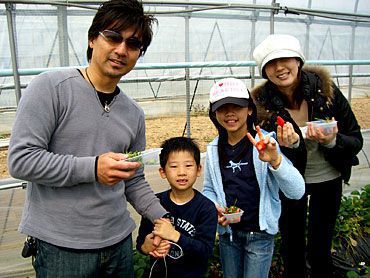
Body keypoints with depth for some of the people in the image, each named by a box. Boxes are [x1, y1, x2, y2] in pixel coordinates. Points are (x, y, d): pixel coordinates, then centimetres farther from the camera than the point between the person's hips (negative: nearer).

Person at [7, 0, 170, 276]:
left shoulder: (134, 114, 7)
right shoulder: (50, 87, -10)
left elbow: (134, 182, 11)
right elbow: (20, 160, -16)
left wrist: (163, 218, -1)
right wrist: (92, 168, -22)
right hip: (60, 247, -5)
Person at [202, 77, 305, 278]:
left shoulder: (264, 143, -15)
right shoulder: (213, 149, -3)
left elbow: (297, 192, -23)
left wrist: (275, 160, -40)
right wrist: (214, 207, -12)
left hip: (259, 233, -3)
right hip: (227, 232, 4)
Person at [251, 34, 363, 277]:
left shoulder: (325, 89, -19)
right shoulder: (263, 103, -18)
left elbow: (356, 140, -12)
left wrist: (331, 140, -32)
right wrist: (291, 145, -33)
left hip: (327, 178, 0)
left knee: (319, 249, 7)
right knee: (291, 246, 16)